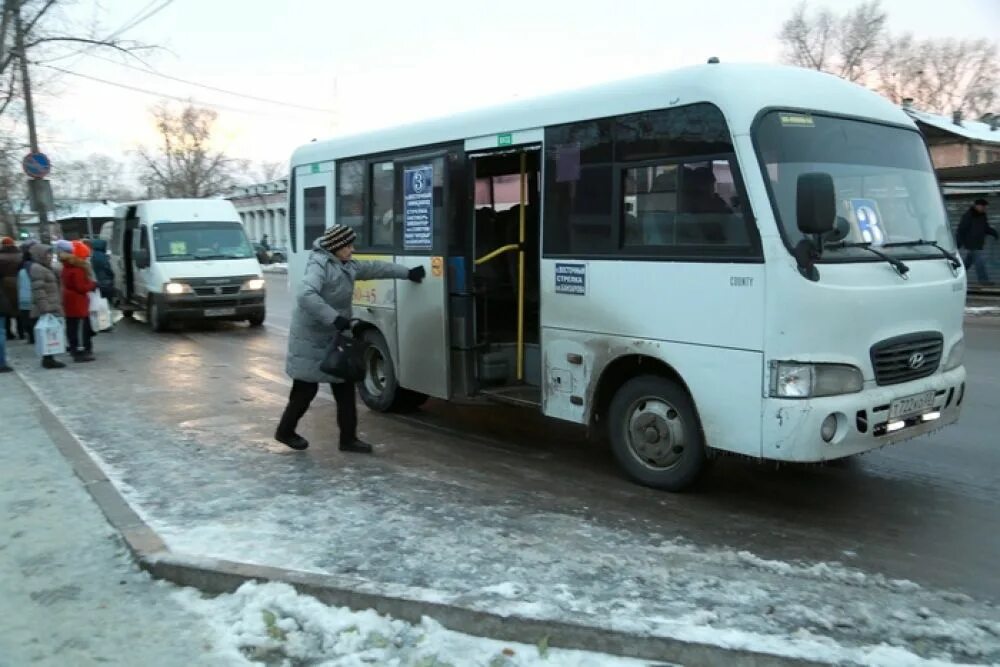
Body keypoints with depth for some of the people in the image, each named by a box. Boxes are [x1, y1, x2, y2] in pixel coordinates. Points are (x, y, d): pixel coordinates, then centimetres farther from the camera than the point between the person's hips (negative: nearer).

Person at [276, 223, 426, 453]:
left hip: (334, 337, 9)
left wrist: (407, 273, 21)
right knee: (306, 388, 2)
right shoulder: (319, 266, -18)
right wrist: (334, 318, -36)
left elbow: (375, 268, 20)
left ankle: (348, 438, 15)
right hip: (311, 339, -9)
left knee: (344, 387, 8)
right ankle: (285, 431, 23)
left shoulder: (347, 266, 9)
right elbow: (306, 296, -33)